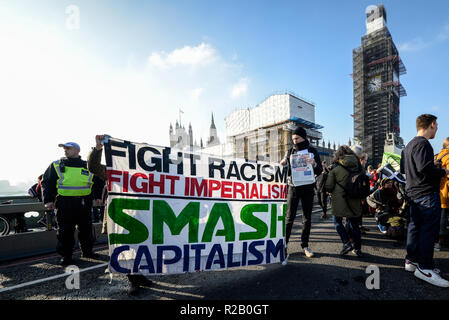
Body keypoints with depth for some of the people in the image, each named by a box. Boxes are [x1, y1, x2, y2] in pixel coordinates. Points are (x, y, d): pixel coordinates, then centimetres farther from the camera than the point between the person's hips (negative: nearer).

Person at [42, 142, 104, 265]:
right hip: (64, 204, -1)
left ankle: (87, 251, 28)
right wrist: (48, 200, 0)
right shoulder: (56, 166, 5)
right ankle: (66, 255, 21)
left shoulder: (88, 166, 7)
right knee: (65, 231, 5)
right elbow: (46, 183, 8)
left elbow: (98, 182, 16)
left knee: (86, 229, 11)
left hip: (84, 204, 1)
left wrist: (97, 197, 9)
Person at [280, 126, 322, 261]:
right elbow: (286, 172, 8)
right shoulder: (290, 151, 5)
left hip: (308, 188, 0)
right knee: (289, 217, -1)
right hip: (293, 187, 0)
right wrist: (283, 165, -15)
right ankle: (284, 243, 8)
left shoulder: (312, 151, 2)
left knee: (307, 218, 8)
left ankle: (305, 246, 20)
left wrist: (314, 164, -19)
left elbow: (320, 171, 2)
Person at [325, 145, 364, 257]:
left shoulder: (335, 168, -8)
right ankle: (357, 248, 21)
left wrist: (331, 192, 11)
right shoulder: (358, 166, 4)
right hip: (354, 200, 5)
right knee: (354, 223, 15)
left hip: (339, 200, -4)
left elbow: (329, 186, -9)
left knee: (337, 221, 13)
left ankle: (347, 243, 3)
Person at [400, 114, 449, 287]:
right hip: (427, 192, -10)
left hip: (413, 192, 10)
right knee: (429, 229, -4)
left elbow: (403, 168, 22)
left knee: (415, 226, 14)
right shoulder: (423, 144, -14)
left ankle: (411, 260, 24)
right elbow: (425, 167, -25)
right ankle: (425, 268, 2)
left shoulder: (409, 145, 18)